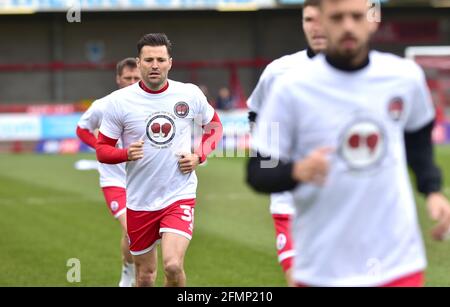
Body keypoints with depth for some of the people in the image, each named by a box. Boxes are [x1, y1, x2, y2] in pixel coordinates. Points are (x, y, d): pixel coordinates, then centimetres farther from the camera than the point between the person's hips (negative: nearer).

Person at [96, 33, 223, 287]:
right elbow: (102, 149, 1)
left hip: (180, 195, -1)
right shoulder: (120, 101, -5)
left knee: (173, 265, -20)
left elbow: (215, 126, 15)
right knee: (145, 277, 10)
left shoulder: (190, 95, -2)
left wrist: (199, 156, -2)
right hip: (140, 200, 1)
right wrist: (127, 153, -20)